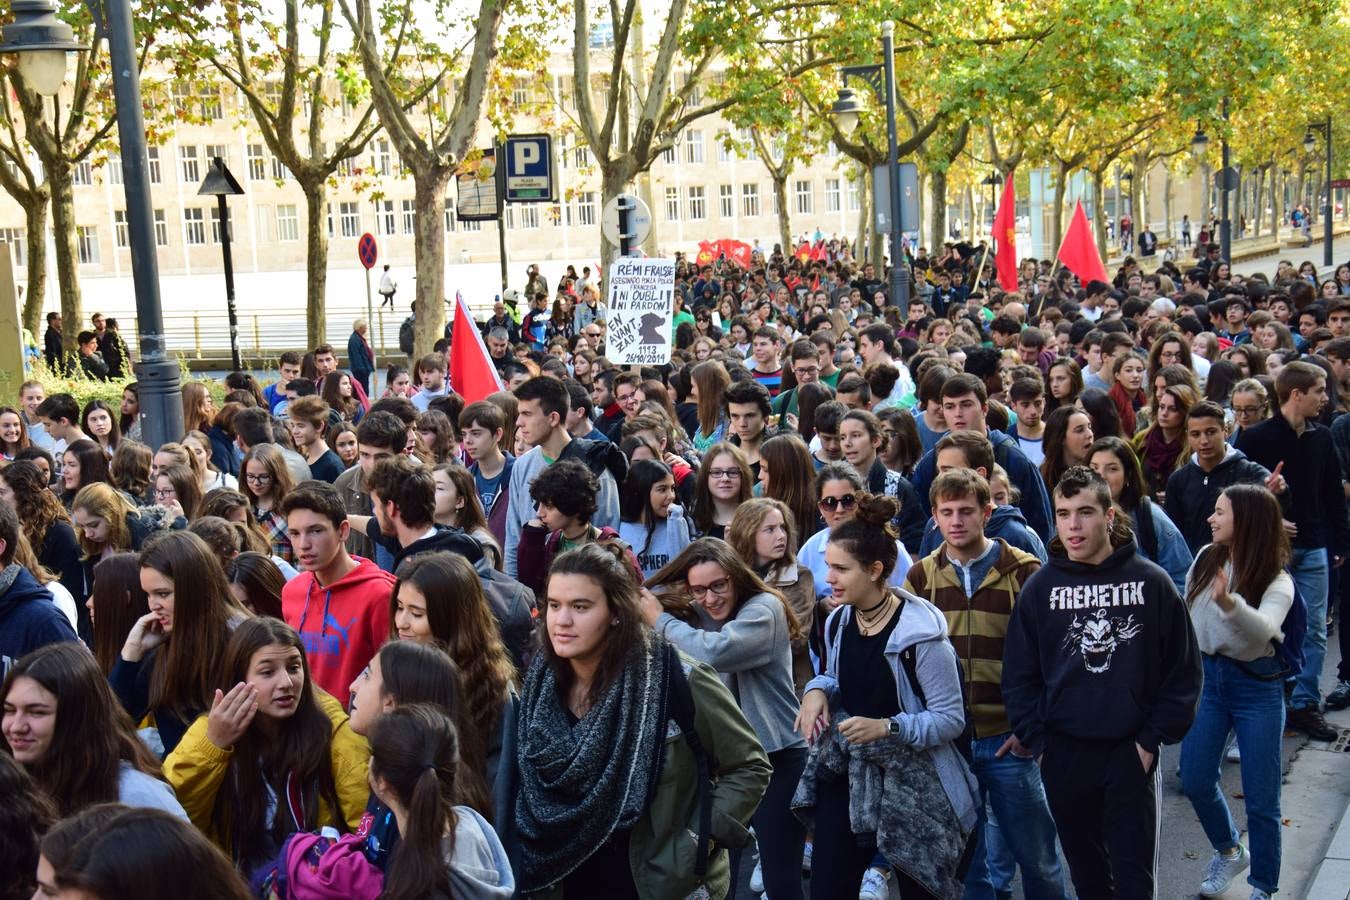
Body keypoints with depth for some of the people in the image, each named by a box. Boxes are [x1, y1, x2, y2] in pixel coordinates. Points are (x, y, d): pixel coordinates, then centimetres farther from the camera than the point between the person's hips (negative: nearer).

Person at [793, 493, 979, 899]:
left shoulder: (921, 632, -21)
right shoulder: (838, 623, 2)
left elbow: (951, 719, -19)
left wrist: (887, 727, -30)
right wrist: (818, 690, -5)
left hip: (912, 785, -6)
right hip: (846, 775, 6)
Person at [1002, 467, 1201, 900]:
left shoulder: (1151, 582, -5)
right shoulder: (1039, 587, 0)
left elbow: (1183, 672, -1)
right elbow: (1019, 676, 4)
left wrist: (1153, 739, -4)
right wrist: (1037, 742, -2)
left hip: (1132, 753, -2)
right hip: (1063, 755, 2)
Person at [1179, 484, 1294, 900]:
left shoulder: (1276, 581, -16)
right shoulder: (1205, 559, -1)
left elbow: (1264, 629, -36)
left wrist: (1229, 603, -55)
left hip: (1256, 686, -5)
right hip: (1205, 676, 5)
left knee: (1260, 798, -1)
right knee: (1195, 782, 6)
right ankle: (1229, 852, 34)